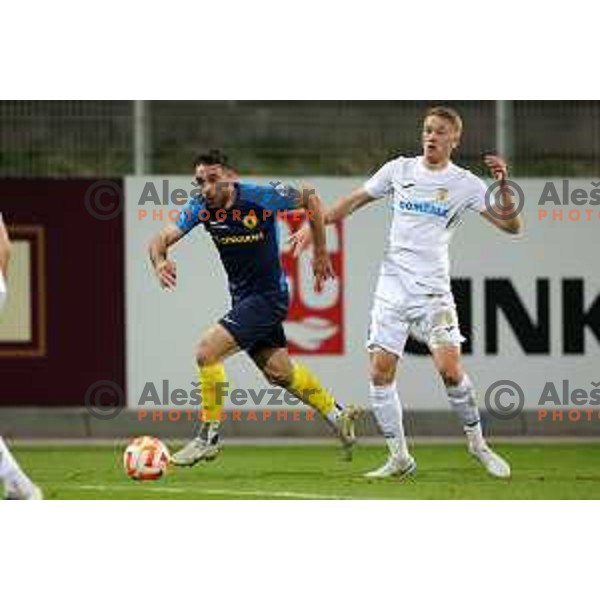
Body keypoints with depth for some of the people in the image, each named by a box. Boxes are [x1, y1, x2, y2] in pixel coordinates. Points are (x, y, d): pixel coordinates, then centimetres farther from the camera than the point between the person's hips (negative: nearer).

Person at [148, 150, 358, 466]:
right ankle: (337, 415, 37)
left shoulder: (261, 197, -20)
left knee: (207, 351, -18)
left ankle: (209, 436, -6)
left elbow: (310, 199, -4)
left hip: (269, 295, -6)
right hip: (242, 298, 6)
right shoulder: (200, 207, -8)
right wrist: (160, 262, -41)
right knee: (278, 371, 16)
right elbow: (161, 238, -16)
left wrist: (320, 253, 2)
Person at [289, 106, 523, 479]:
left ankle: (478, 443, 5)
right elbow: (356, 200, 19)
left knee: (450, 370, -16)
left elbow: (511, 226, -4)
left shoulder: (465, 184, -1)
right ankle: (400, 459, 6)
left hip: (433, 290, -3)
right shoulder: (400, 169, 7)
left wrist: (504, 185, -19)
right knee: (380, 373, -4)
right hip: (392, 286, 3)